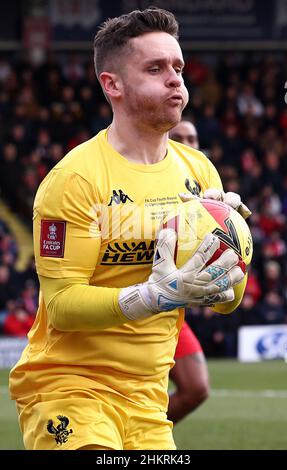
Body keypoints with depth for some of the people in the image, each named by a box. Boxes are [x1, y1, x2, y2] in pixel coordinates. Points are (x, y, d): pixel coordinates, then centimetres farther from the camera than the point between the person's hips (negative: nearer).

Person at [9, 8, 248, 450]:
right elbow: (61, 304, -18)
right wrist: (154, 296, -31)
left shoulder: (198, 171, 7)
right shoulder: (75, 178, -13)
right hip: (68, 384, -6)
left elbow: (227, 299, 9)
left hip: (147, 395, 7)